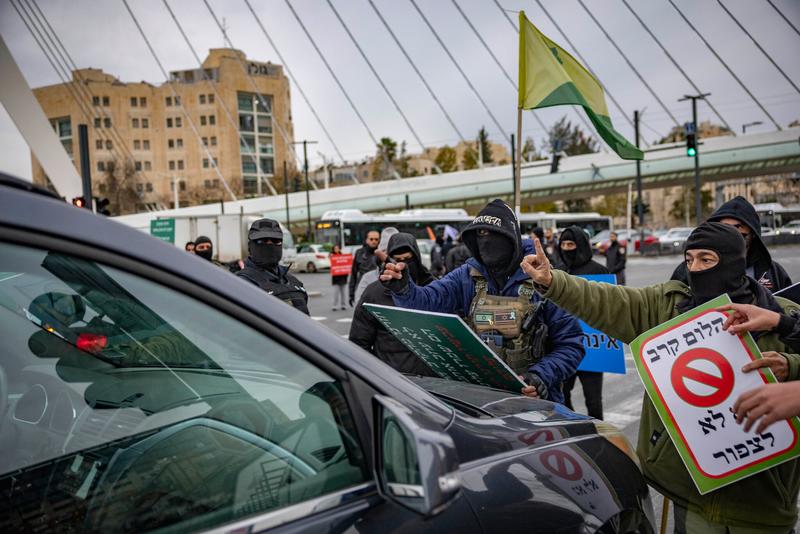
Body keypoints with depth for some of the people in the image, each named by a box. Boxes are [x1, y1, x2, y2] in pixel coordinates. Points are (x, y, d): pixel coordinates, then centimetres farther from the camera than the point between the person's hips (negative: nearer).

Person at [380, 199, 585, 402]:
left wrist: (540, 377, -14)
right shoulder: (467, 276, 5)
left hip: (529, 397, -1)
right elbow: (428, 301, -11)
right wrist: (402, 288, -31)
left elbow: (570, 343, -1)